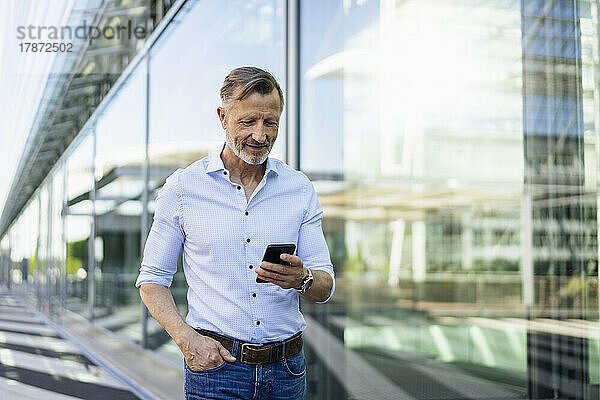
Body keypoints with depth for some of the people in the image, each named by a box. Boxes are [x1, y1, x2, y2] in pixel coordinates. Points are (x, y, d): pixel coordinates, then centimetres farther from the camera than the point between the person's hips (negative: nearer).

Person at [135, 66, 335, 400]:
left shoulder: (299, 188, 3)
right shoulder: (183, 187, -2)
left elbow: (325, 288, 4)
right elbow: (153, 279, 3)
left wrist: (302, 279, -19)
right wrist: (187, 339, -13)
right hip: (216, 367, -2)